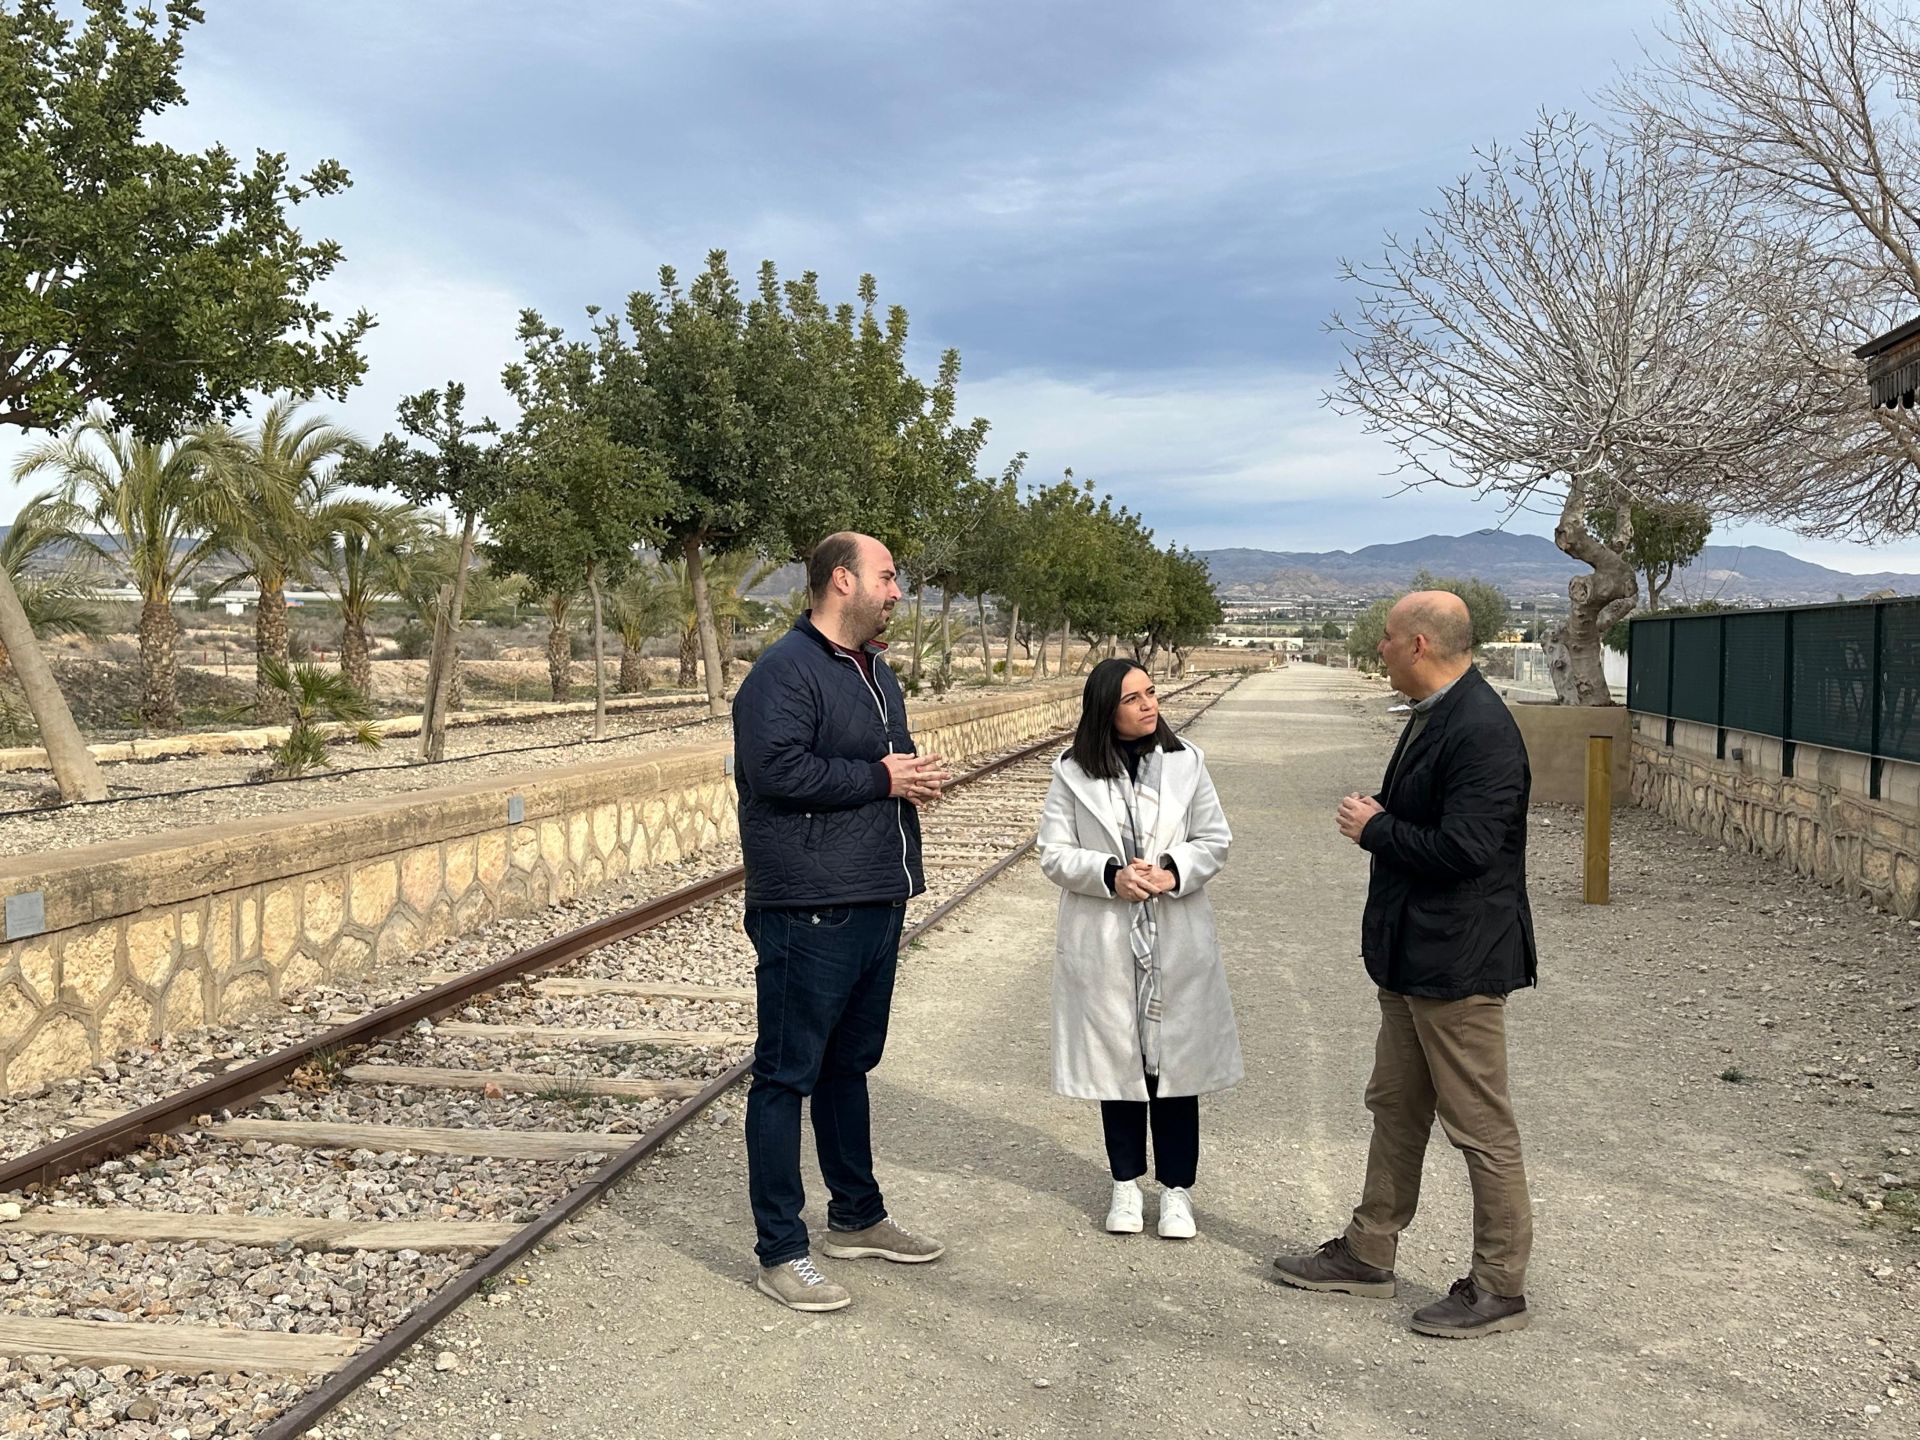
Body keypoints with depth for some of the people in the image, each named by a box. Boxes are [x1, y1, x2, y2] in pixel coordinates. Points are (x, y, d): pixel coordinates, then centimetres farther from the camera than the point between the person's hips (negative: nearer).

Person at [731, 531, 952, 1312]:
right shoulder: (785, 670, -13)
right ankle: (780, 1251, 9)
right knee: (788, 1074, 0)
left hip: (877, 902, 9)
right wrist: (881, 779, -17)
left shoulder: (875, 671, 17)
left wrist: (919, 774, 4)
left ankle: (856, 1217, 34)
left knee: (848, 1064, 20)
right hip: (808, 909, -9)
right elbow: (776, 768, -25)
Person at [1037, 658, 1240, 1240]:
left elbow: (1215, 840, 2)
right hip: (1104, 945, 0)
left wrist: (1174, 870, -16)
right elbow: (1054, 853, -3)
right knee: (1118, 1060, 11)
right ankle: (1126, 1182, 27)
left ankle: (1176, 1187, 21)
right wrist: (1110, 875, -19)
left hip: (1177, 943, 1)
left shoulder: (1186, 764, 1)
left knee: (1176, 1062, 6)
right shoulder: (1073, 774, -2)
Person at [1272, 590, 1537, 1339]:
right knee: (1395, 1108, 20)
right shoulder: (1433, 716, 10)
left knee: (1480, 1126, 3)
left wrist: (1375, 829, -16)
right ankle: (1368, 1252, 34)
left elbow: (1463, 848, -28)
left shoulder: (1480, 731, -22)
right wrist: (1378, 815, 3)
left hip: (1458, 963, -11)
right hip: (1413, 957, 11)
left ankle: (1499, 1288, 18)